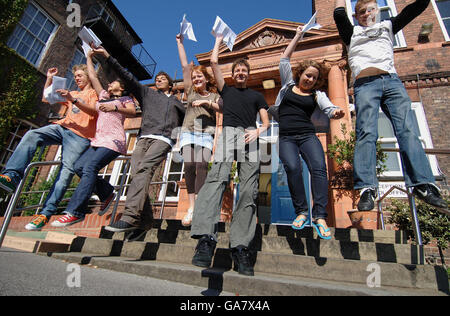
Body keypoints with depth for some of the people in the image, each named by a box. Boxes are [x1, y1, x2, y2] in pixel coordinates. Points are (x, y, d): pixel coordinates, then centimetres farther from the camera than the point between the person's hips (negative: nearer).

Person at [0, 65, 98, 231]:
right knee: (31, 135, -23)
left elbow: (93, 110, -9)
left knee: (67, 171, -18)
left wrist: (73, 99, -22)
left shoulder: (95, 93, 12)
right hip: (62, 127, 7)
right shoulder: (72, 94, 33)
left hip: (80, 136, -6)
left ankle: (45, 214, -18)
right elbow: (46, 99, 34)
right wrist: (49, 79, 23)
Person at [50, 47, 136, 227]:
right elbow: (93, 77, 35)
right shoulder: (104, 96, 31)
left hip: (113, 140, -7)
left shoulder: (125, 99, 13)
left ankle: (75, 212, -27)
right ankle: (107, 193, 2)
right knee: (79, 166, -11)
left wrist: (115, 107, -21)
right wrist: (89, 58, 42)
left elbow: (133, 112, -7)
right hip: (98, 140, 7)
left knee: (89, 167, -23)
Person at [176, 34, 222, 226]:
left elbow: (222, 109, 3)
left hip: (206, 134, -1)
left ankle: (198, 206, -21)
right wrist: (180, 43, 21)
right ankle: (191, 207, -14)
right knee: (189, 164, -17)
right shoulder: (191, 92, 21)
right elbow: (185, 66, 20)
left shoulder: (214, 96, 20)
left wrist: (207, 102, -6)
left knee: (202, 164, -20)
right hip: (188, 131, 1)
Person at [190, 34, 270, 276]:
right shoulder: (226, 90, 30)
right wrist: (219, 40, 43)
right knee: (216, 178, -27)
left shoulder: (257, 96, 30)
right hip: (228, 133, -1)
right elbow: (214, 62, 26)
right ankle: (206, 238, -38)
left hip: (250, 137, 1)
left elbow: (266, 122, 19)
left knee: (248, 190, -15)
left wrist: (258, 131, -4)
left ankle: (240, 246, -18)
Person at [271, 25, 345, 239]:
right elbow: (284, 60, 23)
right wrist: (297, 37, 26)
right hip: (286, 137, 0)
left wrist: (336, 112, -24)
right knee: (292, 167, -25)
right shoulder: (288, 85, 20)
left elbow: (328, 108, 0)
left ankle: (319, 216, -23)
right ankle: (302, 212, -16)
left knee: (319, 167, -23)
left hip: (308, 135, 1)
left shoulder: (317, 94, 17)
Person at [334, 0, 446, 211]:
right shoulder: (352, 32, 28)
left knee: (407, 129, -14)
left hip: (391, 81, 3)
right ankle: (367, 189, -27)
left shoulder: (388, 26, 35)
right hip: (365, 84, -2)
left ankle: (423, 185, -19)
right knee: (366, 132, -19)